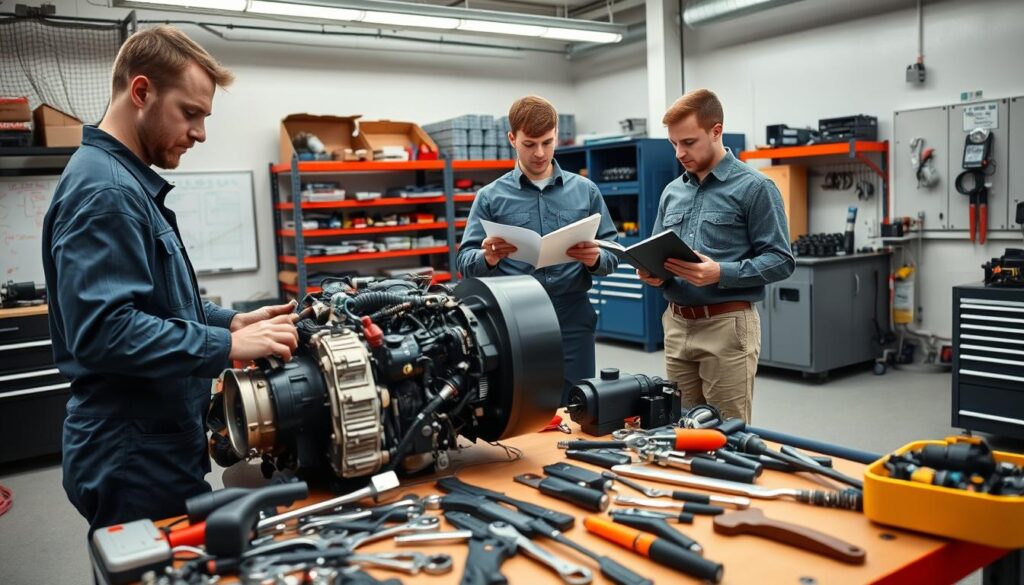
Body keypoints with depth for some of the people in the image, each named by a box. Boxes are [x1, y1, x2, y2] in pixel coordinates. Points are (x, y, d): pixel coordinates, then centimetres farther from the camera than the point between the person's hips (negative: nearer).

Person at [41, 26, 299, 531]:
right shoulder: (104, 189, -20)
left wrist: (231, 321, 7)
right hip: (133, 460, -10)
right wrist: (229, 345, -25)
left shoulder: (130, 181, 13)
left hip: (157, 446, 10)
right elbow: (104, 332, -29)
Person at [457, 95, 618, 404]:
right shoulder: (491, 197, 3)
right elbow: (465, 263, -1)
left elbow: (613, 255, 6)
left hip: (572, 319, 1)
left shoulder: (585, 191, 7)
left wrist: (595, 259, -16)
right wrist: (488, 258, -23)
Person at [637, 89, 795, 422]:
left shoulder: (754, 188, -6)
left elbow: (780, 260, -10)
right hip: (677, 325, 6)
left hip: (727, 325, -6)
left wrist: (721, 274, -23)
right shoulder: (672, 192, 13)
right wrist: (652, 272, -5)